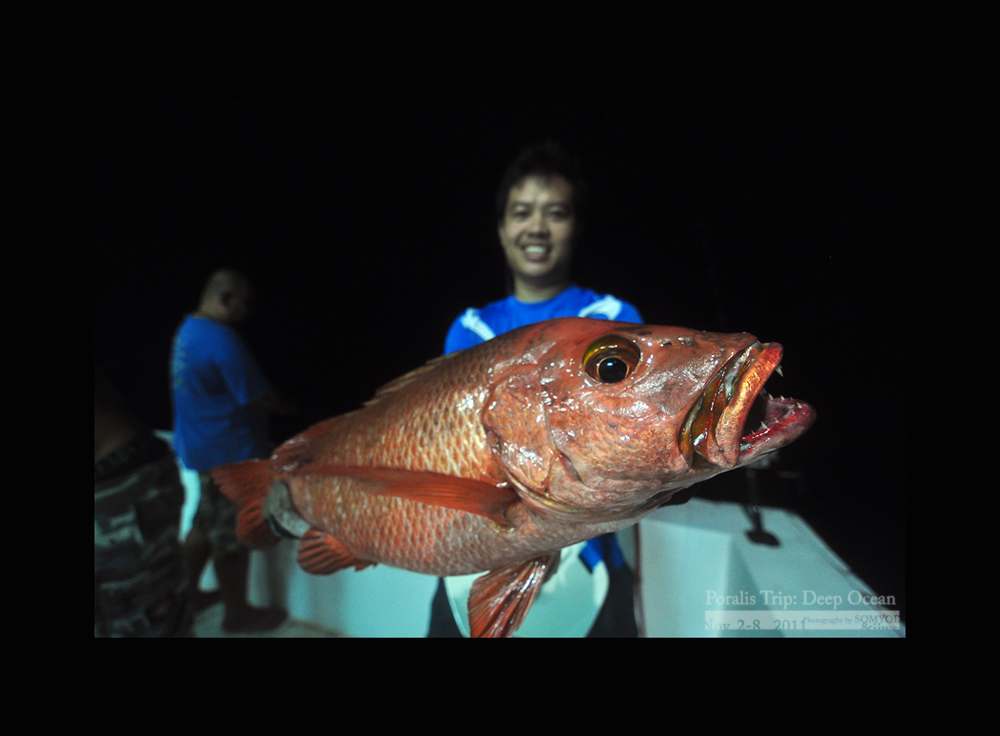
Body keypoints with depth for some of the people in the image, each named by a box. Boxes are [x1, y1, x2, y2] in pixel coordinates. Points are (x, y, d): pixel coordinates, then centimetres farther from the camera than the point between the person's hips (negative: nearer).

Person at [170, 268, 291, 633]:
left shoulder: (188, 327, 7)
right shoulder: (222, 340, -24)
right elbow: (257, 398, -22)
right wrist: (287, 405, -3)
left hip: (198, 445, 10)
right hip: (229, 453, -10)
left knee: (205, 525, 24)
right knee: (232, 535, 6)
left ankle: (187, 594, 41)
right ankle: (237, 613, 23)